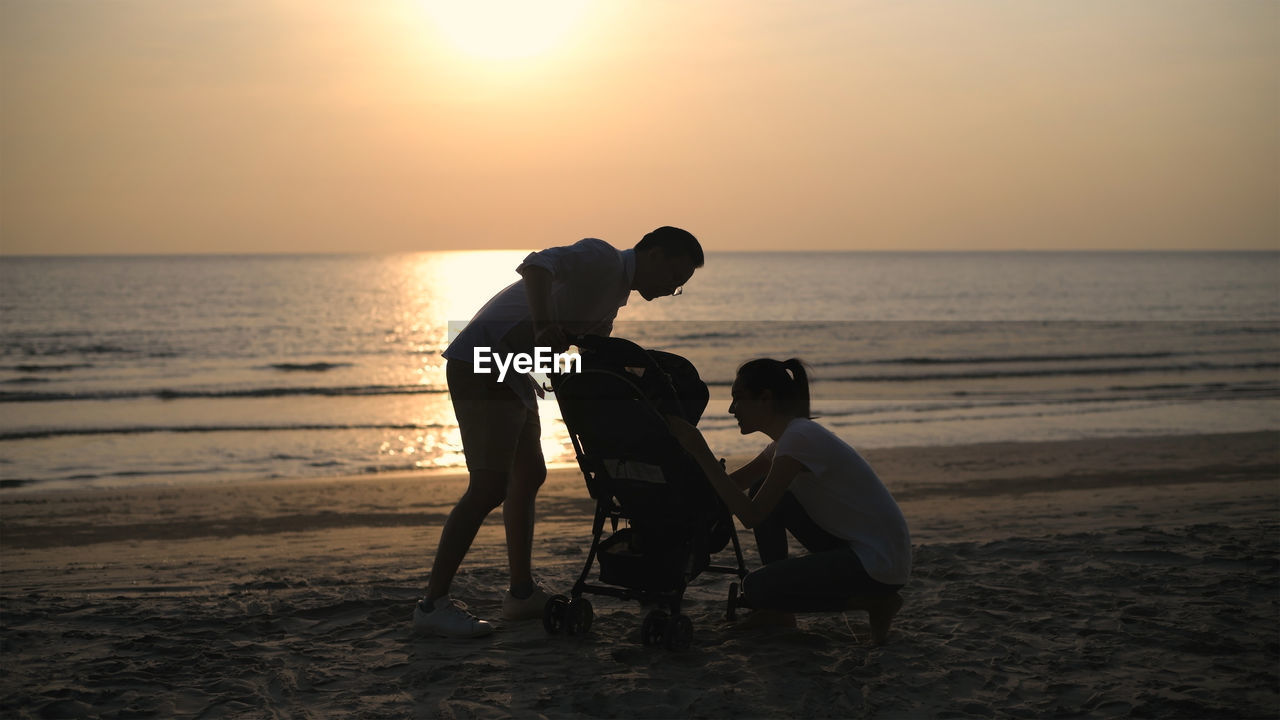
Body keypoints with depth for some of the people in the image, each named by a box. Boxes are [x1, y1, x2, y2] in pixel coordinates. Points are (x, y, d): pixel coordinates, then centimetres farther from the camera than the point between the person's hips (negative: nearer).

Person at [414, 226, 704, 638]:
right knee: (489, 488, -14)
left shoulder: (613, 295, 20)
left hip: (512, 374, 11)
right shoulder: (602, 259, -12)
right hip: (481, 367, -11)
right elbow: (536, 266, -30)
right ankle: (433, 604, -11)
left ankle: (522, 593, 24)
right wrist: (544, 329, -40)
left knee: (529, 475, 15)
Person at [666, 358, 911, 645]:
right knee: (762, 489, 7)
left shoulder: (799, 438, -19)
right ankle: (780, 612, 11)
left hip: (881, 565, -10)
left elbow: (750, 515, -23)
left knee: (755, 589, -14)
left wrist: (701, 452, -20)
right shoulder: (789, 436, 11)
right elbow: (733, 483, 17)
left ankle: (876, 602, -4)